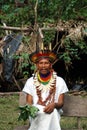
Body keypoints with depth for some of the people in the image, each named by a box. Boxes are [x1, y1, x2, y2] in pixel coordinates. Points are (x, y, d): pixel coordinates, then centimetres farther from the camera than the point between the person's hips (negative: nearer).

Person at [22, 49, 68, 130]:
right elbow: (29, 102, 6)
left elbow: (61, 103, 5)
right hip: (36, 113, 0)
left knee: (52, 112, -35)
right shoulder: (30, 81, 9)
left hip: (53, 114, 0)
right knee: (40, 112, -35)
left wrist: (54, 104, -20)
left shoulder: (59, 81, 6)